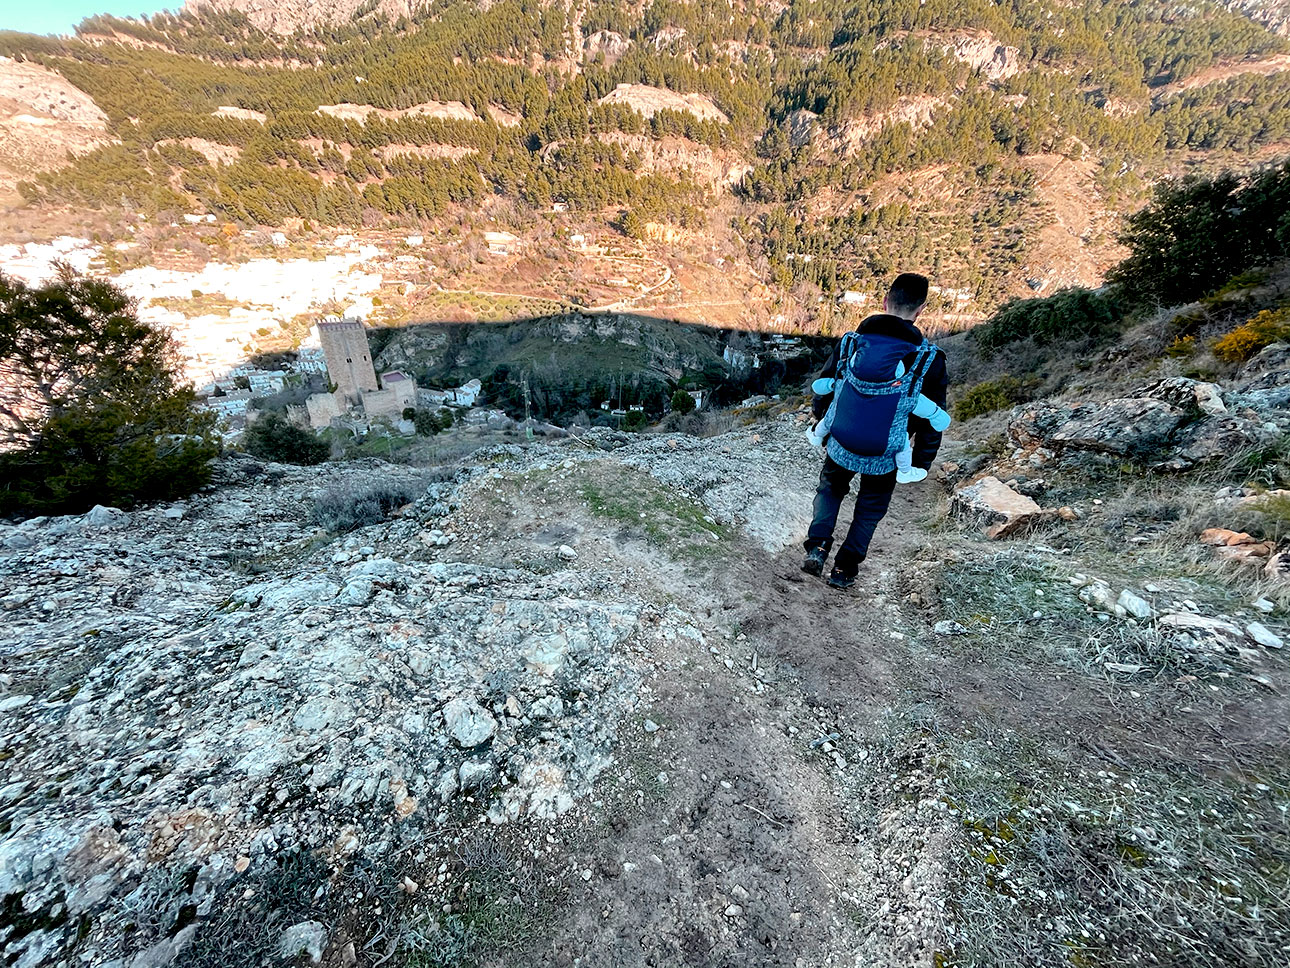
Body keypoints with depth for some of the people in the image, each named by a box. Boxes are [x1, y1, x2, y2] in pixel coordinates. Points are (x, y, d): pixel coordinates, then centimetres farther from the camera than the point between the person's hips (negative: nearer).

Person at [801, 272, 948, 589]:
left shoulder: (850, 342, -10)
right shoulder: (930, 359, -13)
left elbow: (822, 390, 1)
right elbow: (933, 419, -6)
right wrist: (922, 462, 9)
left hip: (840, 446, 1)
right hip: (887, 457, 0)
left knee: (830, 488, 28)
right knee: (870, 509, 23)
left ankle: (817, 545, 10)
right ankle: (844, 569, 27)